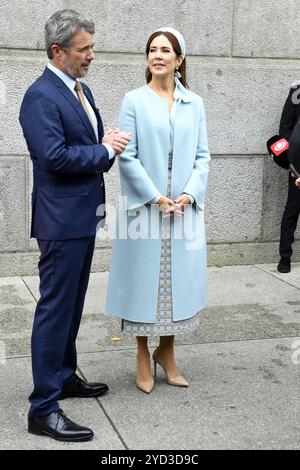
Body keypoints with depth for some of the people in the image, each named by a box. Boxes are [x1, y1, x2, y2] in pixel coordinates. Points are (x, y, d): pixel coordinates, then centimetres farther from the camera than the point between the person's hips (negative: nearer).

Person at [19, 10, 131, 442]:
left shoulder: (81, 90, 14)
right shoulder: (41, 96, -16)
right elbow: (55, 156, -24)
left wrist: (107, 145, -2)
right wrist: (105, 150, -13)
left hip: (84, 215, 9)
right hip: (61, 220, -9)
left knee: (71, 305, 19)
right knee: (55, 309, -5)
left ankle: (64, 376, 34)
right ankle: (43, 409, 3)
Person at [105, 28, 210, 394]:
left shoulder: (194, 103, 7)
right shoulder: (134, 101, -2)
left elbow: (202, 155, 5)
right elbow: (127, 156, -7)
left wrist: (189, 194, -10)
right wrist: (156, 197, -14)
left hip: (185, 208, 3)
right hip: (144, 207, -3)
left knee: (178, 278, 9)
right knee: (144, 278, 3)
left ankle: (166, 351, 26)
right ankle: (143, 357, 18)